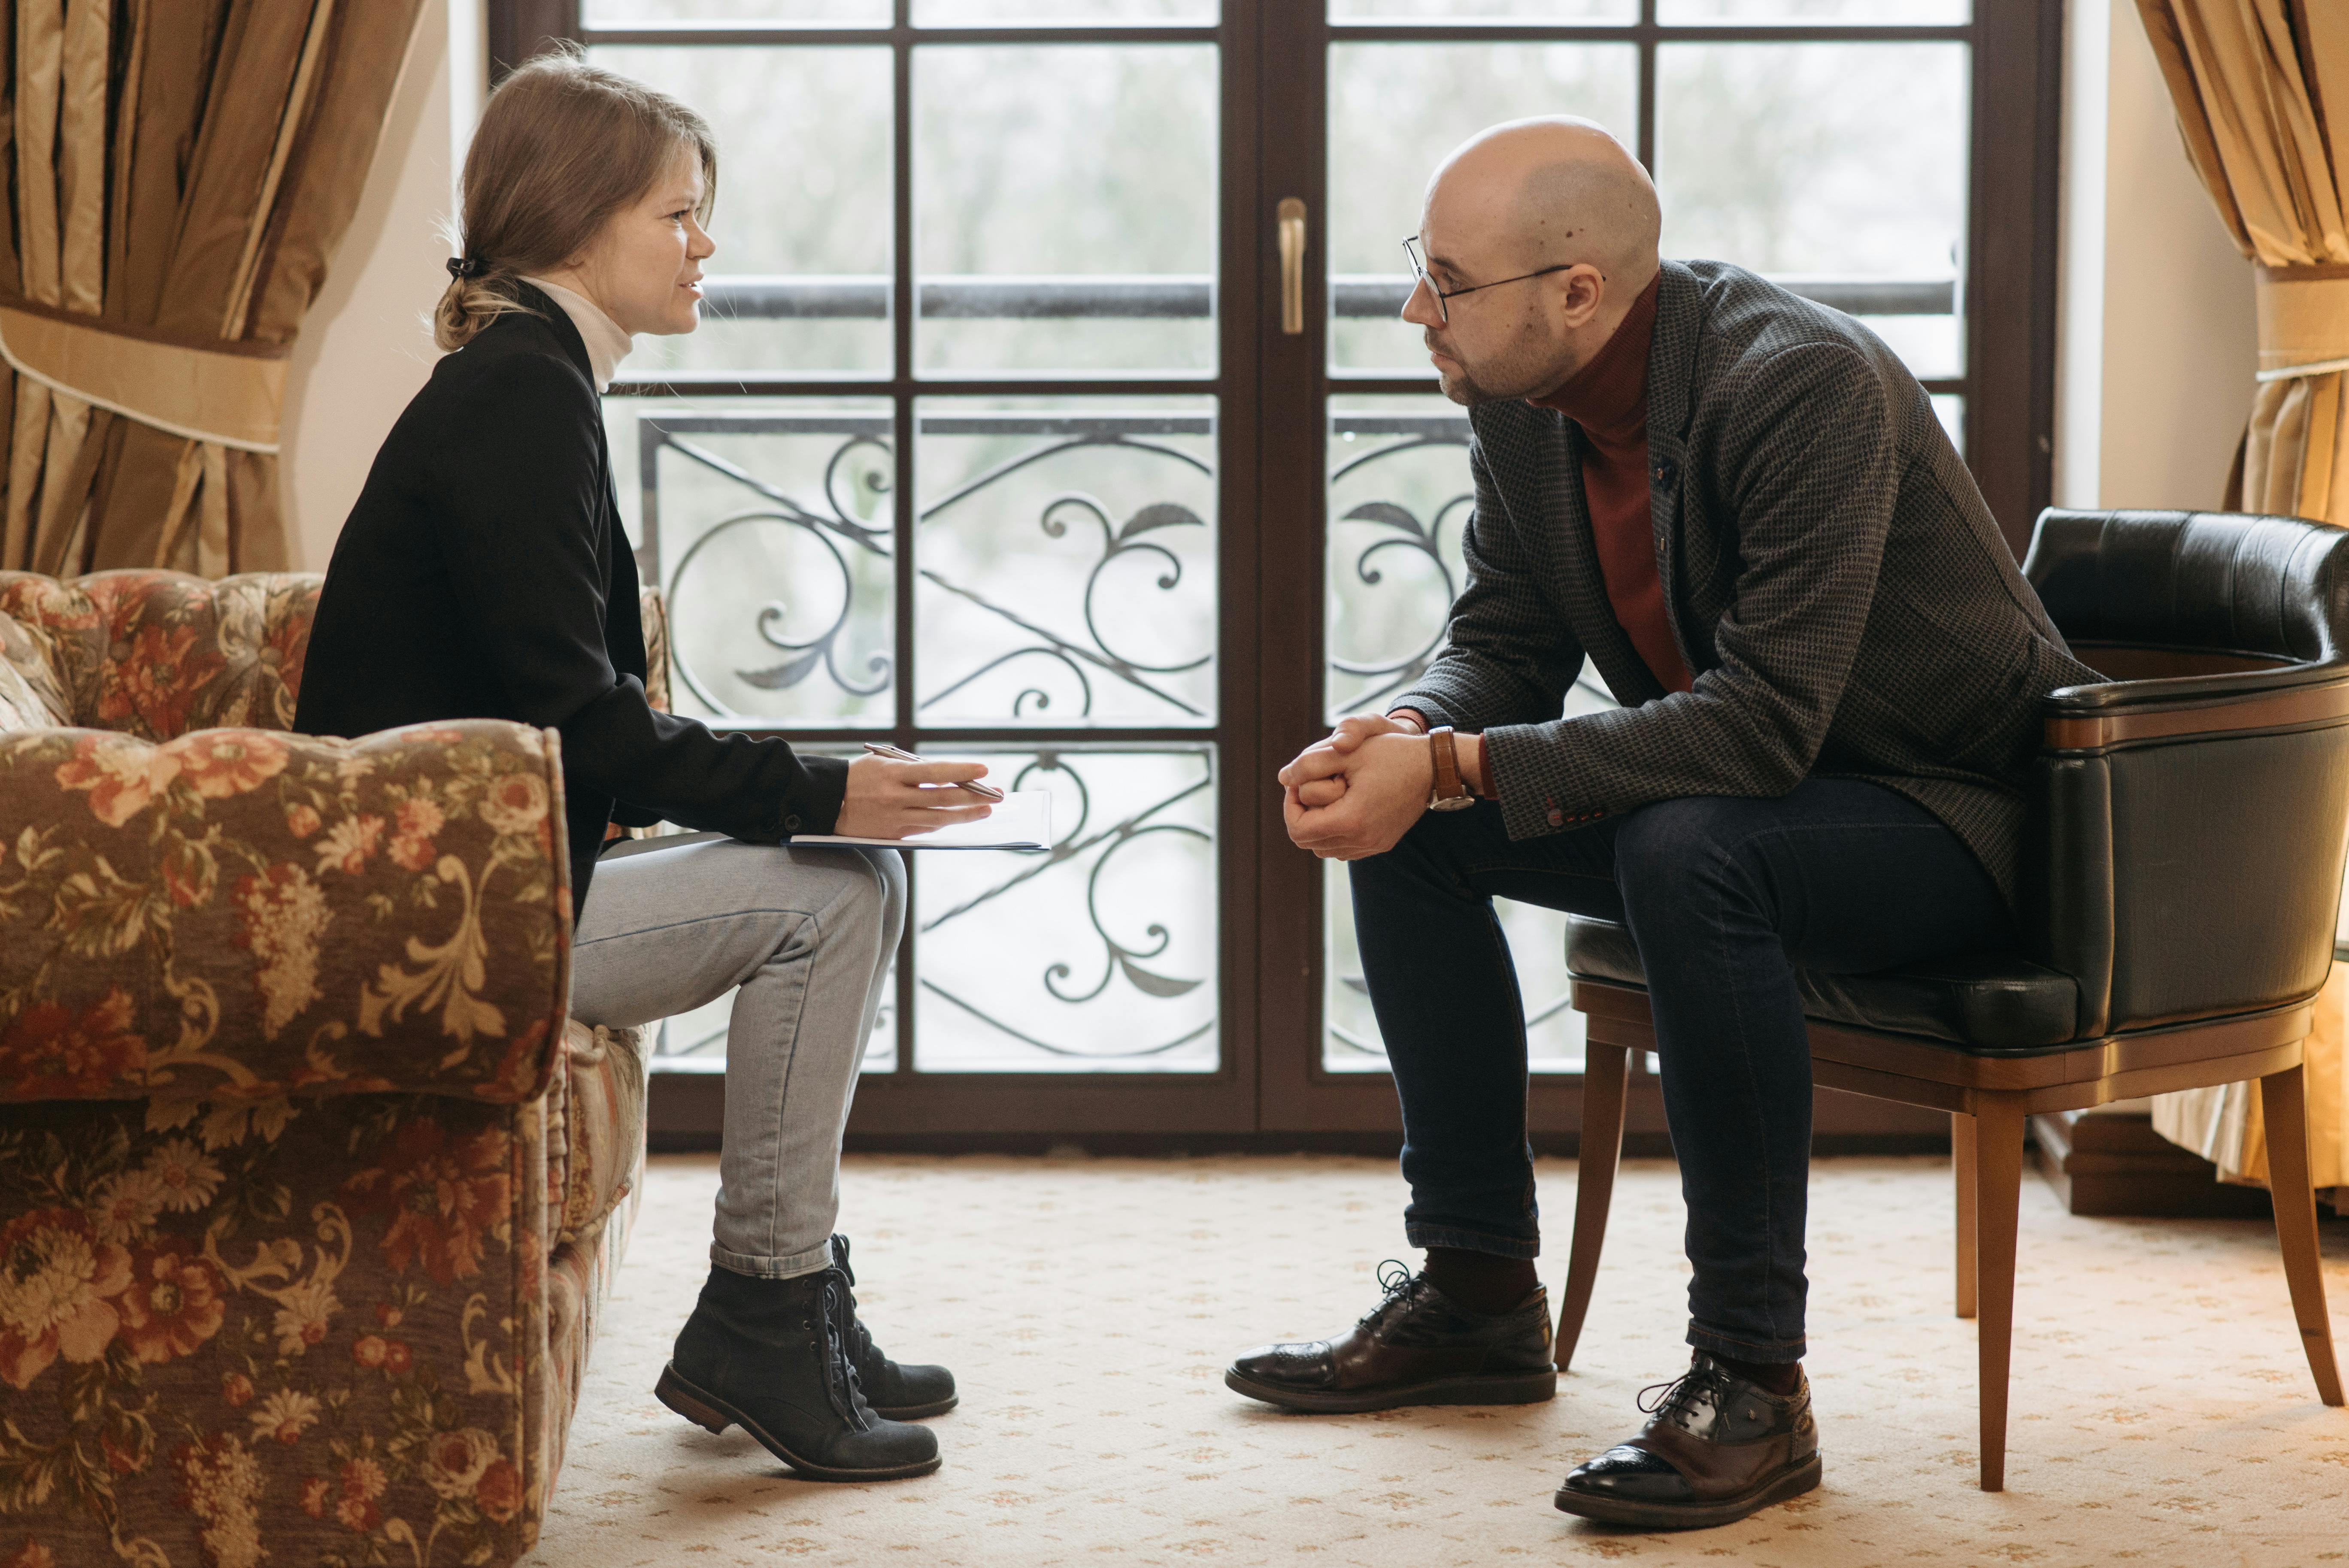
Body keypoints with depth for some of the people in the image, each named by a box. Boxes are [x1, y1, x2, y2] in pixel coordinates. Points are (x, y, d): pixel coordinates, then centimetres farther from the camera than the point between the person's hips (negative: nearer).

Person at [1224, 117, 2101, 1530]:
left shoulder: (1805, 384, -29)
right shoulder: (1520, 399, -4)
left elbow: (1766, 720, -35)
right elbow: (1506, 644, 5)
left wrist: (1459, 766, -35)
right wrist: (1407, 738, -19)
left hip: (1953, 807, -9)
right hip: (1732, 780, 9)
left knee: (1689, 851, -36)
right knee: (1406, 824, 1)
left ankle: (1755, 1381, -26)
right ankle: (1479, 1297, 11)